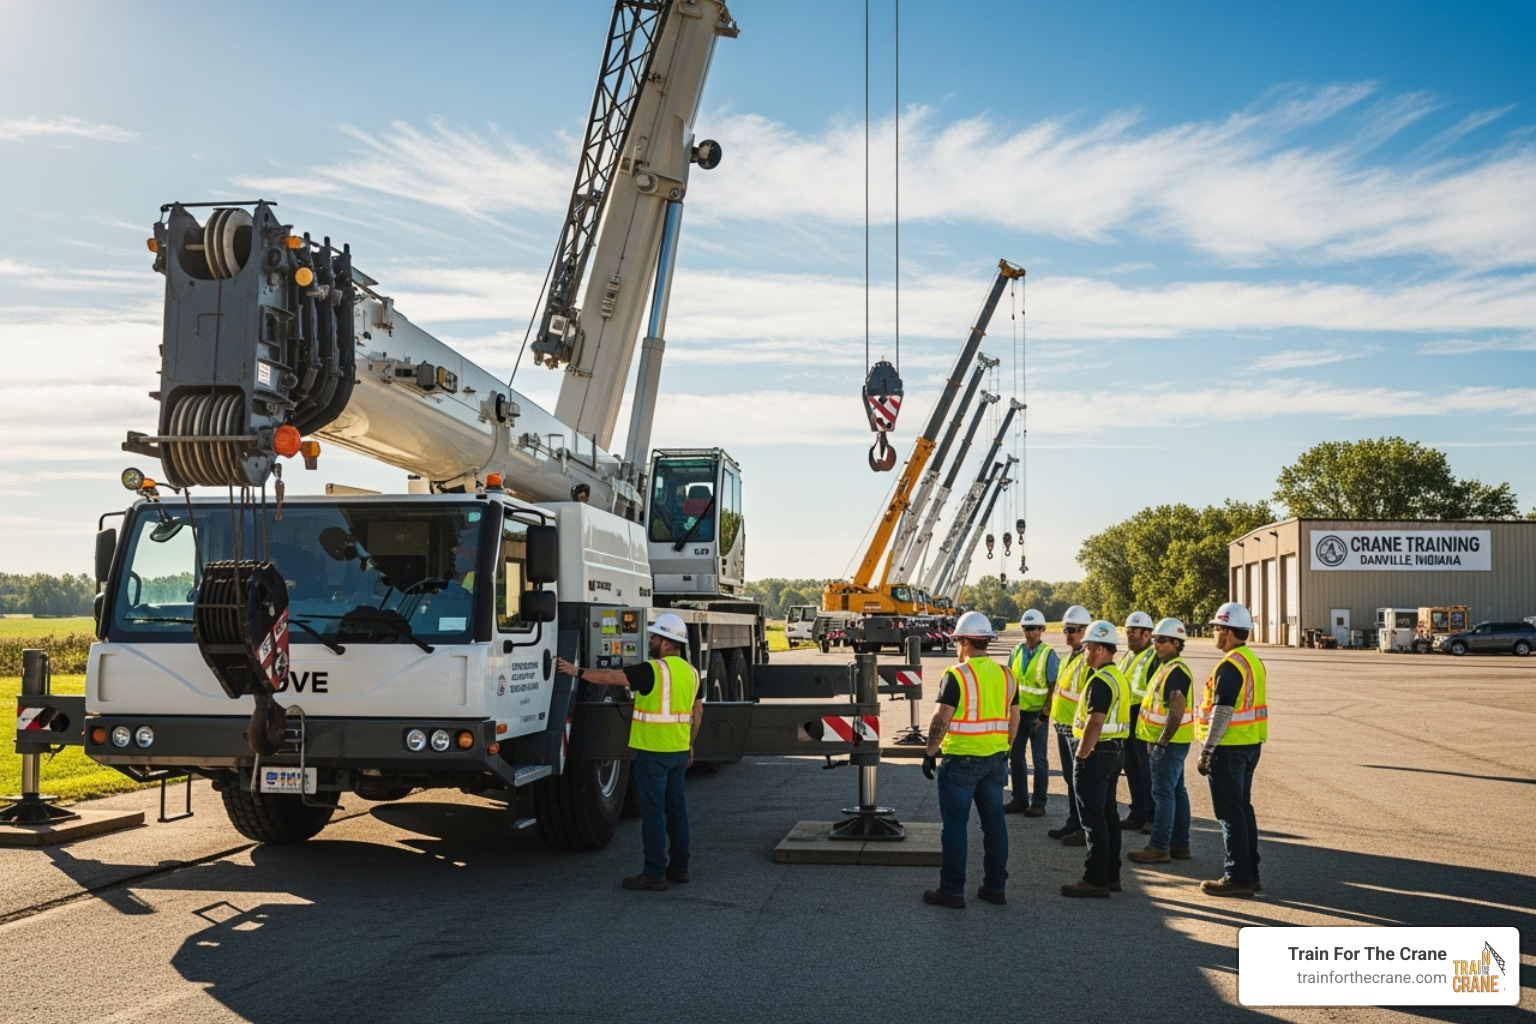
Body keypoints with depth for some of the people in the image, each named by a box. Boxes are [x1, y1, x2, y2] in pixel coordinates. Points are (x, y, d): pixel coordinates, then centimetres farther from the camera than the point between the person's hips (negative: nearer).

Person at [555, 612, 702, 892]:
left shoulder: (654, 670, -16)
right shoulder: (690, 672, 10)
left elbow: (612, 677, -16)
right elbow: (698, 711, 17)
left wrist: (578, 672, -6)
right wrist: (689, 743, 26)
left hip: (654, 751, -8)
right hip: (679, 751, 8)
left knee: (652, 811, -4)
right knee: (676, 808, 14)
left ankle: (654, 874, -2)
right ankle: (679, 868, 20)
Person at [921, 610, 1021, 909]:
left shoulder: (956, 675, -13)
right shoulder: (1005, 675, 7)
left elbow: (941, 720, -17)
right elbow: (1014, 719, 13)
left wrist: (930, 753, -7)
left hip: (961, 761, -6)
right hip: (996, 760, 6)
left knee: (955, 824, 1)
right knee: (994, 821, 12)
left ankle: (952, 890, 4)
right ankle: (995, 887, 18)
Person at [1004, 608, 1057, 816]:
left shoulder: (1048, 654, -9)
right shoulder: (1017, 651, 6)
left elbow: (1053, 688, -10)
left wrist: (1043, 715, -14)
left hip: (1037, 714, -5)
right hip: (1018, 712, 5)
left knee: (1038, 760, 3)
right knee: (1016, 757, 10)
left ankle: (1038, 804, 10)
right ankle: (1020, 799, 21)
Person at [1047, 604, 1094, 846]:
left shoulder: (1090, 659, -17)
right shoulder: (1069, 658, 15)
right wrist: (1054, 715, 22)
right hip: (1063, 726, 10)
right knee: (1070, 778, 16)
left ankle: (1086, 829, 4)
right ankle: (1073, 824, 26)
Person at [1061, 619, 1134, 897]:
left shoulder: (1101, 681, -19)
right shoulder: (1119, 677, 14)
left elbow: (1095, 722, -25)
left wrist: (1081, 755, -19)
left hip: (1098, 752, -10)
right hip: (1116, 750, 10)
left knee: (1093, 817, -5)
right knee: (1108, 813, 15)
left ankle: (1096, 879, -3)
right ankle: (1111, 874, 22)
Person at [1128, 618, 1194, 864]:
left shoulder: (1176, 671, -18)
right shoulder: (1165, 666, 15)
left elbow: (1177, 711, -25)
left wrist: (1162, 742, -23)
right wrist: (1155, 741, 19)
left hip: (1169, 742, -10)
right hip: (1166, 741, 10)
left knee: (1163, 793, -7)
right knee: (1177, 791, 14)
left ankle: (1159, 847, -4)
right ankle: (1180, 845, 20)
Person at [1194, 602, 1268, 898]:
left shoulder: (1229, 666, -19)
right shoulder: (1254, 661, 12)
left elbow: (1221, 713, -22)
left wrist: (1206, 751, -17)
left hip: (1229, 748, -10)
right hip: (1251, 745, 10)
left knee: (1230, 813, -3)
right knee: (1243, 808, 16)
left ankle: (1237, 877, 1)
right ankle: (1250, 873, 22)